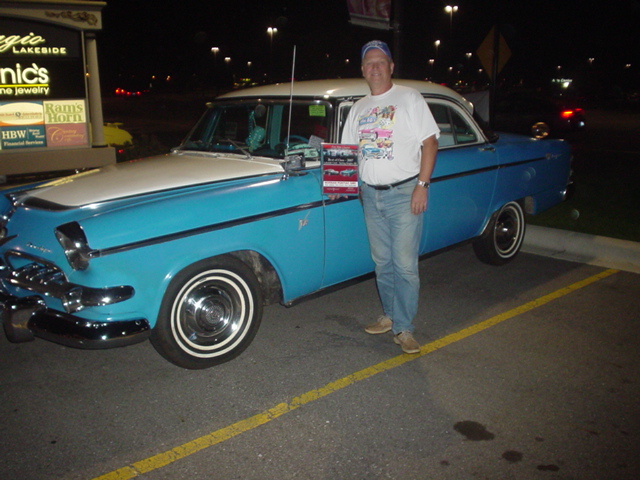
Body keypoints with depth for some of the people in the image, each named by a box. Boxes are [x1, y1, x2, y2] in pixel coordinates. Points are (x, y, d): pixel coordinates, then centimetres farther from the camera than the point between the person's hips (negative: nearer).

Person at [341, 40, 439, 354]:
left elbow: (430, 142, -6)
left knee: (405, 265, -5)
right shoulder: (358, 108, 15)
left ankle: (404, 329, 3)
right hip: (370, 195, 5)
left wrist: (422, 185, -14)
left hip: (404, 193, -5)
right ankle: (390, 316, 26)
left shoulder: (409, 98, -1)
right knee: (382, 263, 12)